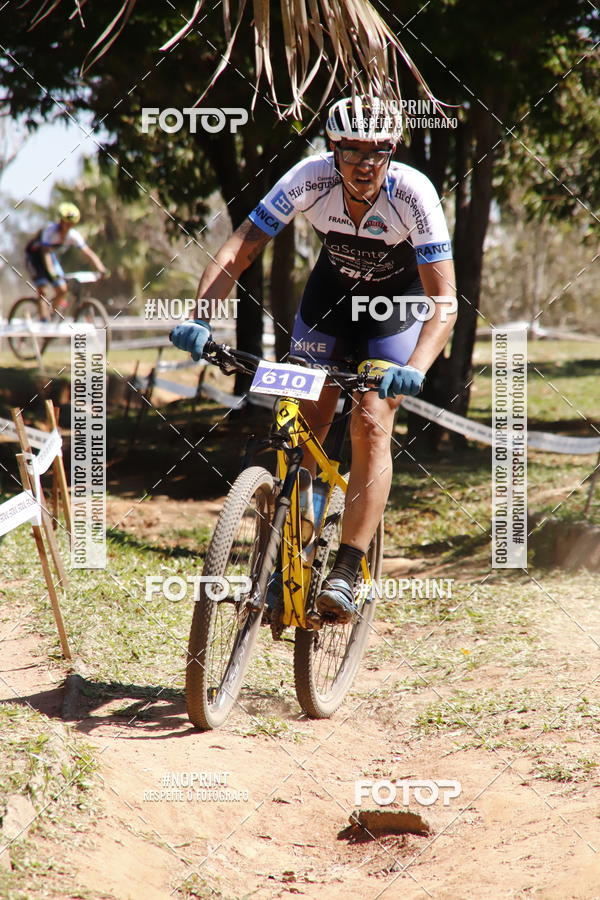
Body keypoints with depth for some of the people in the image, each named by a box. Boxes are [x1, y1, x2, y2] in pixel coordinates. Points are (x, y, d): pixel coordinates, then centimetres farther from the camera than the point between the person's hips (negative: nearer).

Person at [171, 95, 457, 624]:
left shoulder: (413, 193, -33)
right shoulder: (310, 178, -28)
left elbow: (445, 301, -34)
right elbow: (239, 250, -26)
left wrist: (415, 368, -50)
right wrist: (200, 318, -42)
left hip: (399, 305, -3)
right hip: (332, 290, 3)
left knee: (372, 424, -18)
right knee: (303, 426, -4)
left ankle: (346, 576, -16)